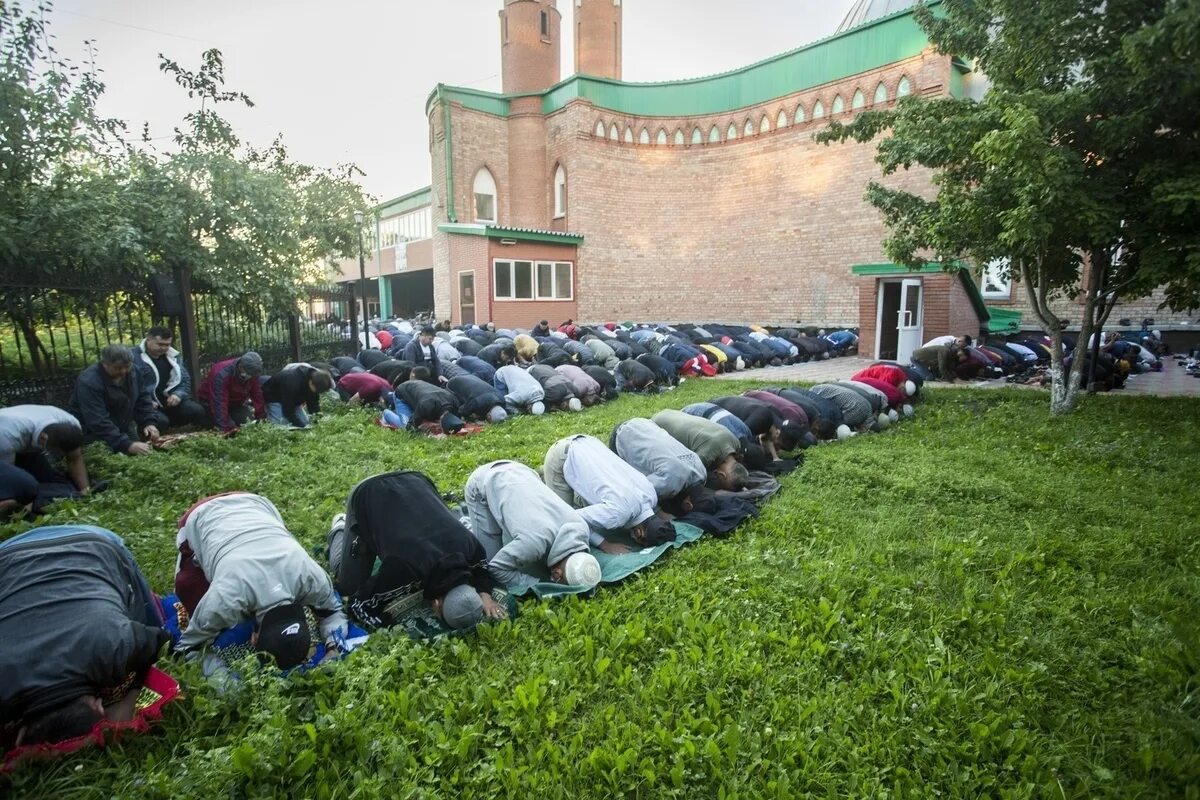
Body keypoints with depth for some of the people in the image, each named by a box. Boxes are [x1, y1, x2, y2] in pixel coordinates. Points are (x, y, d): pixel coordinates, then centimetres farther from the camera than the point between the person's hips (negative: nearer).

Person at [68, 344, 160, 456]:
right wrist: (126, 445, -44)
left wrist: (149, 422, -14)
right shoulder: (89, 382, -29)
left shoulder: (132, 372, -8)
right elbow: (98, 422, -36)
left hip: (122, 428, 6)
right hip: (92, 434, -6)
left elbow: (142, 397, 3)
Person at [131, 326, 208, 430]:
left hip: (170, 401, 5)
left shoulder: (172, 356, 12)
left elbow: (185, 378, 16)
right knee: (161, 421, -34)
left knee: (198, 411, -19)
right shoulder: (134, 357, -8)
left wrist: (179, 394, -5)